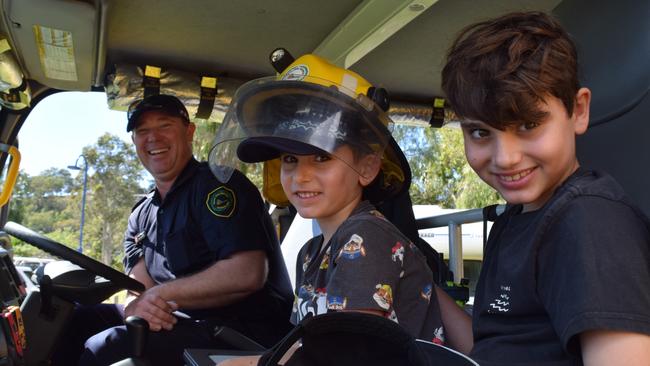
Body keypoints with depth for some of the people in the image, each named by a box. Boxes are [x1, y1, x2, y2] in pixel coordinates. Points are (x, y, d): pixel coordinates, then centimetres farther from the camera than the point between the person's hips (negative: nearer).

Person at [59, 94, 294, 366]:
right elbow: (138, 289, 7)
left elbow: (248, 274, -22)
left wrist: (162, 294, -17)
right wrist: (135, 307, -18)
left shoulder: (217, 185, -10)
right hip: (190, 324, 7)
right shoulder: (142, 216, 16)